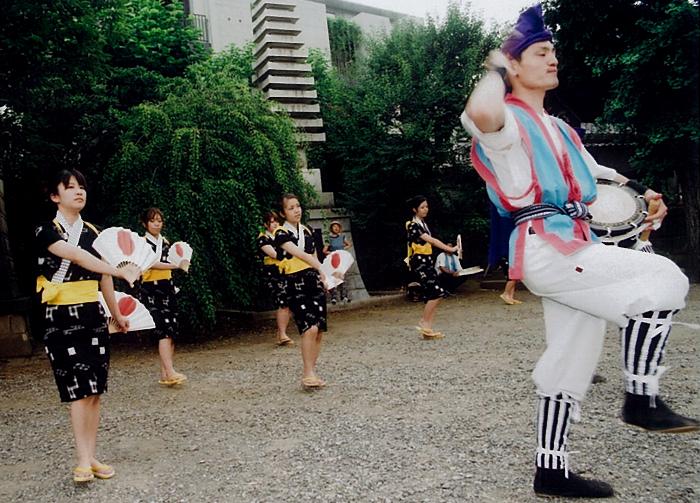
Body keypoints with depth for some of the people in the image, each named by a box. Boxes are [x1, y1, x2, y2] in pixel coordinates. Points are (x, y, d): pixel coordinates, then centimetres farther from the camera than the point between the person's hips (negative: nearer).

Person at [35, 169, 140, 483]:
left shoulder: (93, 232, 11)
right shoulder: (47, 231, -7)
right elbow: (78, 257, -24)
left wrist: (116, 314, 19)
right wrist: (121, 271, -34)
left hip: (93, 314, 5)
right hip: (61, 316, -5)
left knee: (95, 388, 5)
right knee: (79, 388, -7)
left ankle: (90, 456, 14)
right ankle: (83, 460, 3)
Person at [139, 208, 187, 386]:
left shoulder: (166, 242, 15)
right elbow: (151, 263, -16)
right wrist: (175, 265, -27)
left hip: (167, 288, 6)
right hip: (151, 290, -6)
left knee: (171, 331, 1)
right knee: (164, 330, -17)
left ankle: (165, 374, 7)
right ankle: (170, 372, -20)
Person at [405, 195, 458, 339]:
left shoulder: (423, 223, 15)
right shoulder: (413, 225, -13)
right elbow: (432, 240, -19)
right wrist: (450, 249, -21)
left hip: (427, 261, 9)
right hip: (419, 261, -9)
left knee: (432, 295, 4)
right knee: (437, 292, -13)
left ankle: (428, 329, 7)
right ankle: (423, 323, -1)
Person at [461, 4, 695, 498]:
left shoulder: (557, 128, 24)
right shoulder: (509, 121, -5)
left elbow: (592, 171, 35)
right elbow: (480, 112, -31)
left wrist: (640, 190, 16)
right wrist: (496, 70, -10)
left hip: (573, 248, 9)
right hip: (544, 248, -9)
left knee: (572, 360, 10)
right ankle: (641, 400, -4)